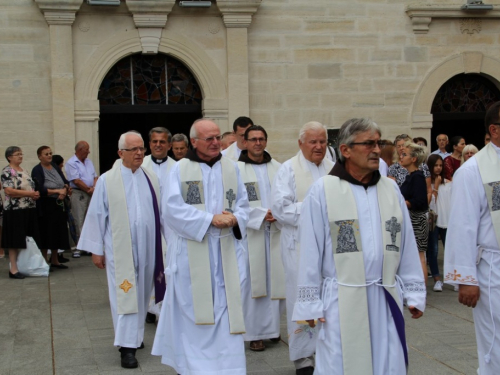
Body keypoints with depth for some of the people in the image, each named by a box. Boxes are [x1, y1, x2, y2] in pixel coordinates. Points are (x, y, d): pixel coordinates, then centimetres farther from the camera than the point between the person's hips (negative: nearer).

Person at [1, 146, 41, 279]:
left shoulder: (24, 171, 16)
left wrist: (36, 194, 2)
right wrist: (28, 194, -18)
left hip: (30, 209, 8)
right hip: (15, 210, -8)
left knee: (28, 240, 10)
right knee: (15, 241, -4)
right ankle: (14, 269, 1)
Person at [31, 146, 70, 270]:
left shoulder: (55, 167, 11)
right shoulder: (37, 170, -8)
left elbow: (66, 182, 8)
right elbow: (40, 189, -18)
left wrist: (64, 190, -14)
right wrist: (57, 191, -19)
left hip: (59, 205, 6)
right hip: (45, 207, -6)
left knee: (58, 233, 10)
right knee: (46, 234, -2)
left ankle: (55, 260, 21)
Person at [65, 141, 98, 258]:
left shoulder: (88, 161, 17)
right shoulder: (71, 163, -7)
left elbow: (95, 177, 14)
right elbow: (76, 181, -14)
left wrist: (94, 188, -5)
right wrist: (89, 190, -8)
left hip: (91, 194, 7)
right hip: (78, 194, -7)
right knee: (79, 222, -7)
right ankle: (78, 247, -4)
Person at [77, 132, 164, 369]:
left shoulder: (151, 179, 6)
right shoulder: (107, 180, -3)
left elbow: (160, 213, 9)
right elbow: (96, 215, -1)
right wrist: (96, 249, -2)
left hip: (147, 249, 4)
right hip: (120, 249, -4)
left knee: (141, 294, 13)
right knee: (125, 296, -3)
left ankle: (135, 335, 28)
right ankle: (127, 346, 1)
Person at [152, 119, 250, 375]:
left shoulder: (231, 168, 8)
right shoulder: (181, 169, -2)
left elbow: (243, 204, 9)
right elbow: (172, 208, -10)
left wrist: (234, 219, -14)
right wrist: (210, 219, -16)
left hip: (226, 251, 3)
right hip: (191, 251, -2)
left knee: (226, 310, 2)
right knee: (191, 310, 5)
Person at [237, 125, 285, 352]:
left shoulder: (277, 168, 10)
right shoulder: (236, 169, -2)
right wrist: (261, 214, -14)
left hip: (275, 233, 4)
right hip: (250, 233, -4)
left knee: (275, 280, 6)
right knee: (252, 282, -1)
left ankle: (272, 327, 20)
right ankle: (254, 333, 6)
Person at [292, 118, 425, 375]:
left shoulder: (391, 189, 7)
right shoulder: (322, 191, -7)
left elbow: (407, 245, 10)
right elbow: (310, 251, -5)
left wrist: (414, 292, 8)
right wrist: (310, 302, -5)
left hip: (387, 300, 4)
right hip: (342, 301, -4)